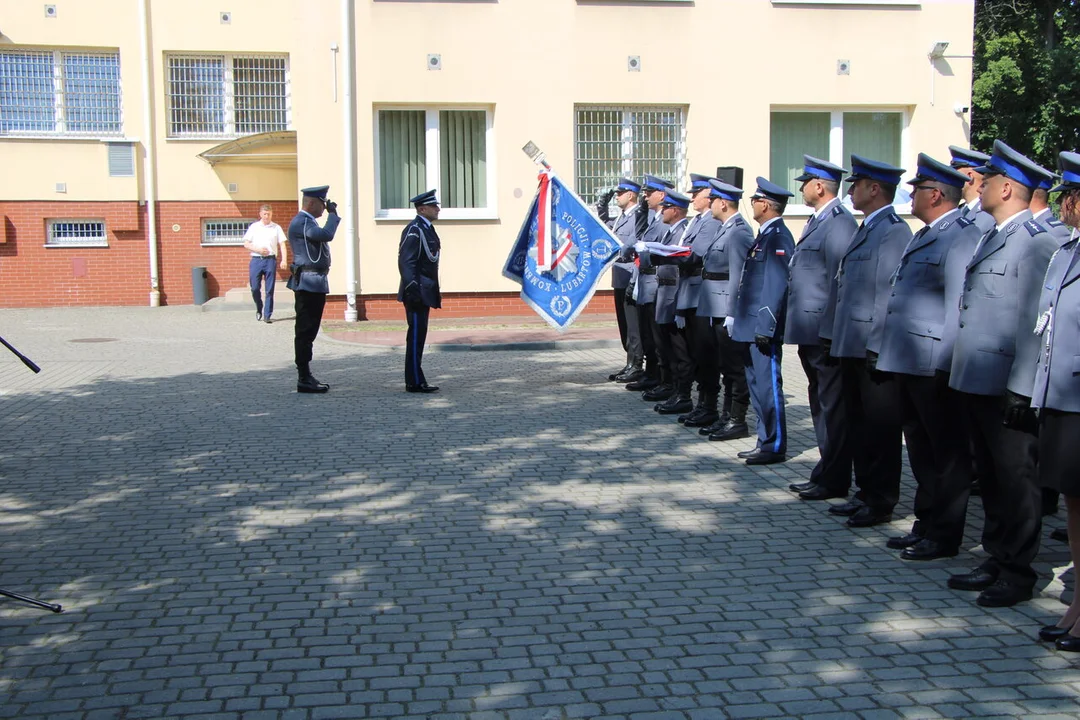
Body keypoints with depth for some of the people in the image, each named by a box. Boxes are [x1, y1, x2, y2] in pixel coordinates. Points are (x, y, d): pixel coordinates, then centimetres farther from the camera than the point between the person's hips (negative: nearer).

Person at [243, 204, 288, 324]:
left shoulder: (276, 228, 8)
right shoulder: (253, 227, 10)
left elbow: (282, 245, 3)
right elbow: (246, 244, 9)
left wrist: (284, 260, -10)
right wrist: (258, 249, -8)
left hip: (270, 260, -1)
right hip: (256, 260, 1)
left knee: (270, 290, -1)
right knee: (255, 288, 0)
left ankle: (267, 315, 4)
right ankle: (259, 309, 24)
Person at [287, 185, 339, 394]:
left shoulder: (308, 222, 19)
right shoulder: (300, 222, -14)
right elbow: (327, 235, -26)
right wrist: (333, 213, -16)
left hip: (315, 284, 11)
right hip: (308, 284, -11)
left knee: (308, 332, 13)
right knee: (305, 332, -7)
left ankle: (306, 377, 19)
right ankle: (304, 379, -4)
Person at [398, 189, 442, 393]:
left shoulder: (428, 229, 17)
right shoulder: (414, 230, -13)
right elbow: (406, 262, -19)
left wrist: (435, 292, 21)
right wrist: (412, 289, -25)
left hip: (425, 292, 10)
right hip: (418, 292, -10)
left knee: (418, 336, 12)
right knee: (416, 336, -7)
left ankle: (416, 380, 17)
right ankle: (415, 382, -3)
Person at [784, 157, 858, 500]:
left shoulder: (839, 223, -15)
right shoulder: (816, 221, 16)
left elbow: (839, 282, -20)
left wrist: (829, 333, -22)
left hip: (825, 333, -10)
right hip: (810, 332, 10)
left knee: (832, 406, -2)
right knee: (821, 404, 16)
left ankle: (833, 481, 6)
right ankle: (827, 473, 26)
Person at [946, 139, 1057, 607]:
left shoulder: (1036, 242, -13)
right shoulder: (991, 238, 16)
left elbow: (1036, 321, -18)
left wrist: (1021, 389, -20)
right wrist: (963, 375, 17)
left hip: (1005, 387, -9)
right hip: (974, 381, 9)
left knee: (1014, 479, 2)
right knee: (990, 477, 17)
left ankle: (1018, 574, 13)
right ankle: (996, 561, 28)